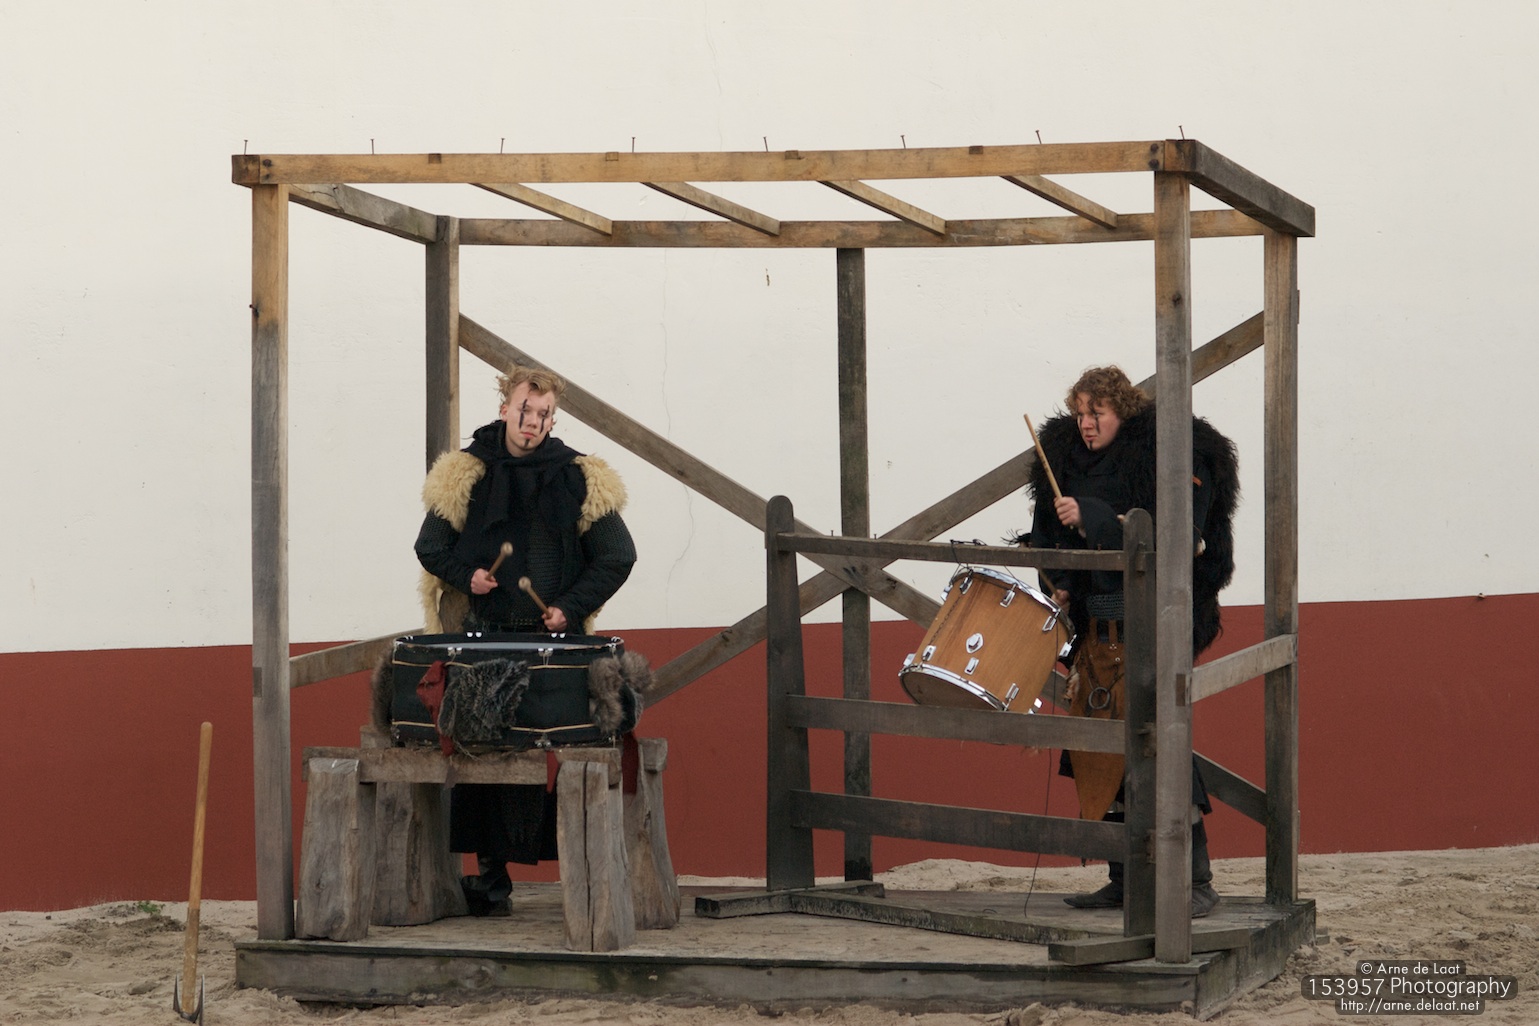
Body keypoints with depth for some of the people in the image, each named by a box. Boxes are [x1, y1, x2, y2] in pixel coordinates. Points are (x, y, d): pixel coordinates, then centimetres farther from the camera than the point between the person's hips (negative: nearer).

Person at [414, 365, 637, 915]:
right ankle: (491, 875, 4)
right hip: (485, 634, 1)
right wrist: (465, 575, -6)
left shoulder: (579, 479, 5)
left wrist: (571, 607, -4)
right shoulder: (466, 473, 7)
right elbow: (430, 546, 14)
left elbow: (617, 555, 8)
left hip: (555, 639, -1)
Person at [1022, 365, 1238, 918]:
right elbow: (1050, 535, 24)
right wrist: (1058, 582, 5)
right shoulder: (1068, 458, 13)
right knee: (1097, 748, 7)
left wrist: (1092, 519, -22)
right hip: (1096, 623, 7)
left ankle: (1196, 881, -10)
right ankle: (1124, 879, 15)